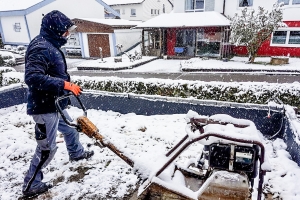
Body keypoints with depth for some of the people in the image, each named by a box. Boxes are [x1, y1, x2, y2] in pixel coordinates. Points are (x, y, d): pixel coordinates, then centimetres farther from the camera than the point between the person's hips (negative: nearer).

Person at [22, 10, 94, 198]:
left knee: (71, 129, 28)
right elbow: (33, 78, -31)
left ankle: (76, 153, 55)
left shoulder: (51, 45, 11)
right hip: (45, 107, -10)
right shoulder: (40, 47, -21)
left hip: (55, 104, 10)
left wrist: (68, 84, 15)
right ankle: (31, 185, 22)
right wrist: (65, 84, -32)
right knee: (47, 148, 2)